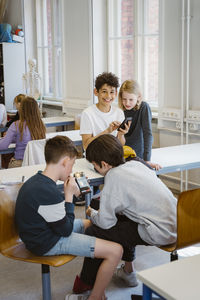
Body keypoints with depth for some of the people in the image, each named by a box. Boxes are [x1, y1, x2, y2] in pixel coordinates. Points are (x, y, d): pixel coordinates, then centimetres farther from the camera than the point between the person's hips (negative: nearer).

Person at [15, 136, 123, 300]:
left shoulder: (36, 181, 1)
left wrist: (71, 193, 1)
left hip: (41, 234, 11)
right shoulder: (47, 192, -29)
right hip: (50, 244, -10)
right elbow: (66, 230, -18)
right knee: (115, 251, -14)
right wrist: (69, 195, -14)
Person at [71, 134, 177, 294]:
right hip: (176, 223, 9)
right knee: (121, 217, 30)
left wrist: (92, 213, 10)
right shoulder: (135, 163, 8)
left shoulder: (114, 176, -14)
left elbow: (105, 222, -11)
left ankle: (87, 282, 20)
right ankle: (128, 271, 38)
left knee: (94, 232, -1)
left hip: (161, 233, -9)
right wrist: (106, 198, 22)